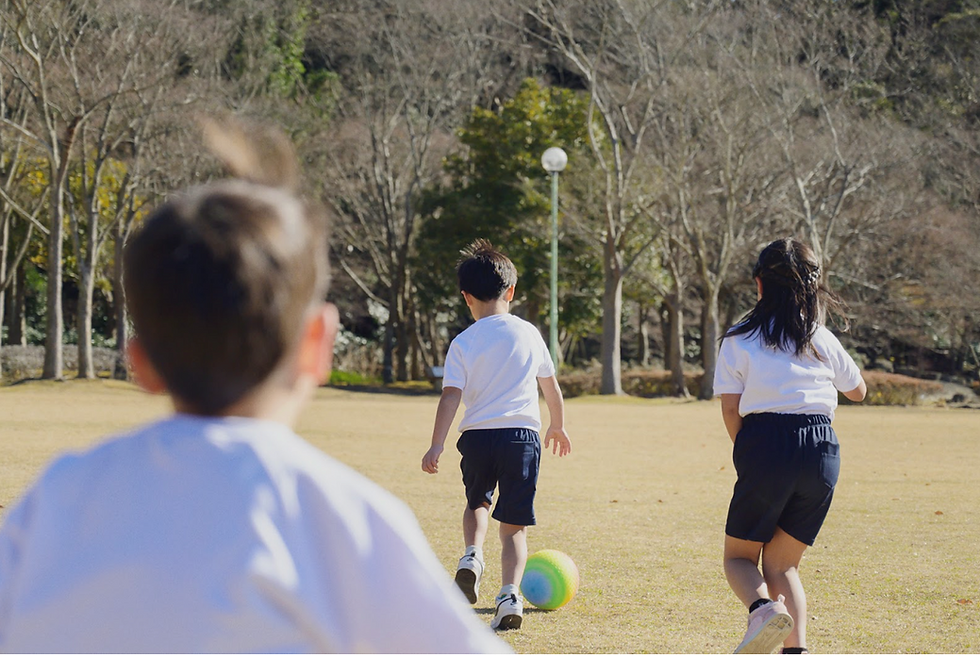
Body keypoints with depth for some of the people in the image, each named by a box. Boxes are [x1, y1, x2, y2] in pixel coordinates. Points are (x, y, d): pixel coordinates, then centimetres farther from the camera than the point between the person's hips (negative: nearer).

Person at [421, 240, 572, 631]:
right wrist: (558, 426, 33)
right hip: (523, 435, 0)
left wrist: (437, 445, -11)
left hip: (477, 436, 0)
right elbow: (550, 386, 18)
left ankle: (472, 554, 1)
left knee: (477, 502, 27)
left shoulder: (464, 343, 0)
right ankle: (510, 594, -13)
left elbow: (450, 396, -9)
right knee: (514, 526, 5)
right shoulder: (529, 334, 8)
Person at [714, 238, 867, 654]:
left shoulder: (739, 340, 6)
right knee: (782, 563, 15)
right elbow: (858, 391, 27)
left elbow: (730, 407, 1)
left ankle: (762, 608, -22)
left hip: (767, 445, -3)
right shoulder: (822, 339, 14)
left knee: (739, 556, 12)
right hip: (823, 452, 3)